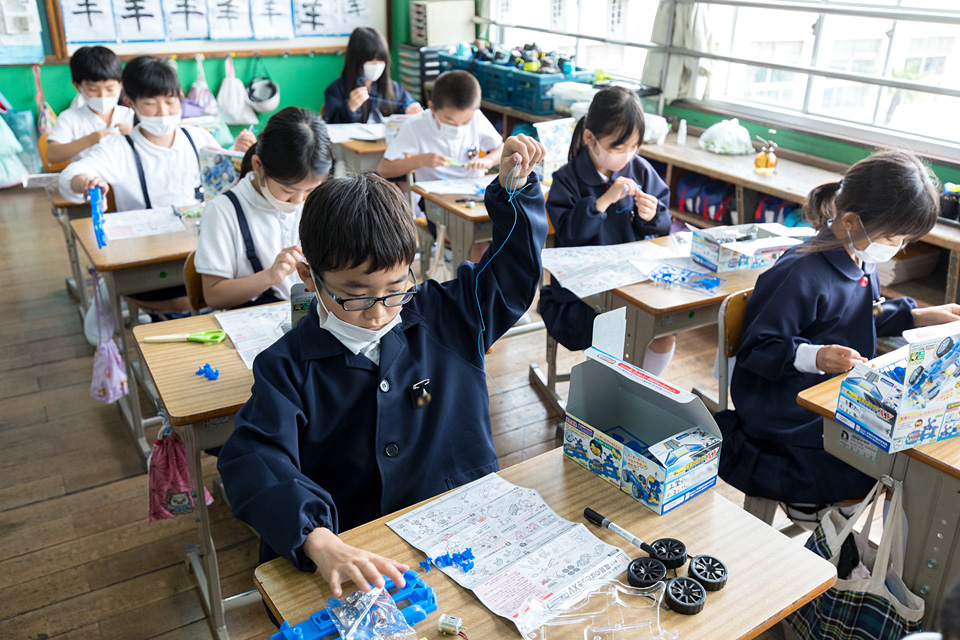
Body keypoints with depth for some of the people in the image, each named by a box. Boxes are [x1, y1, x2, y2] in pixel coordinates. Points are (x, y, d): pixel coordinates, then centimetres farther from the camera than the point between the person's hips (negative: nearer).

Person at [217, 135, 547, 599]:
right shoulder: (288, 368, -7)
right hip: (345, 549, 0)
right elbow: (255, 461, -19)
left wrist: (514, 190, 0)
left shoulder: (448, 317, 1)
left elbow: (512, 271, 13)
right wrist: (318, 542, -36)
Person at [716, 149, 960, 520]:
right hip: (790, 416, -10)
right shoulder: (800, 276, -24)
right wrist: (813, 357, -35)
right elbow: (756, 348, -20)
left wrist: (917, 316, 13)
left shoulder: (862, 262, 7)